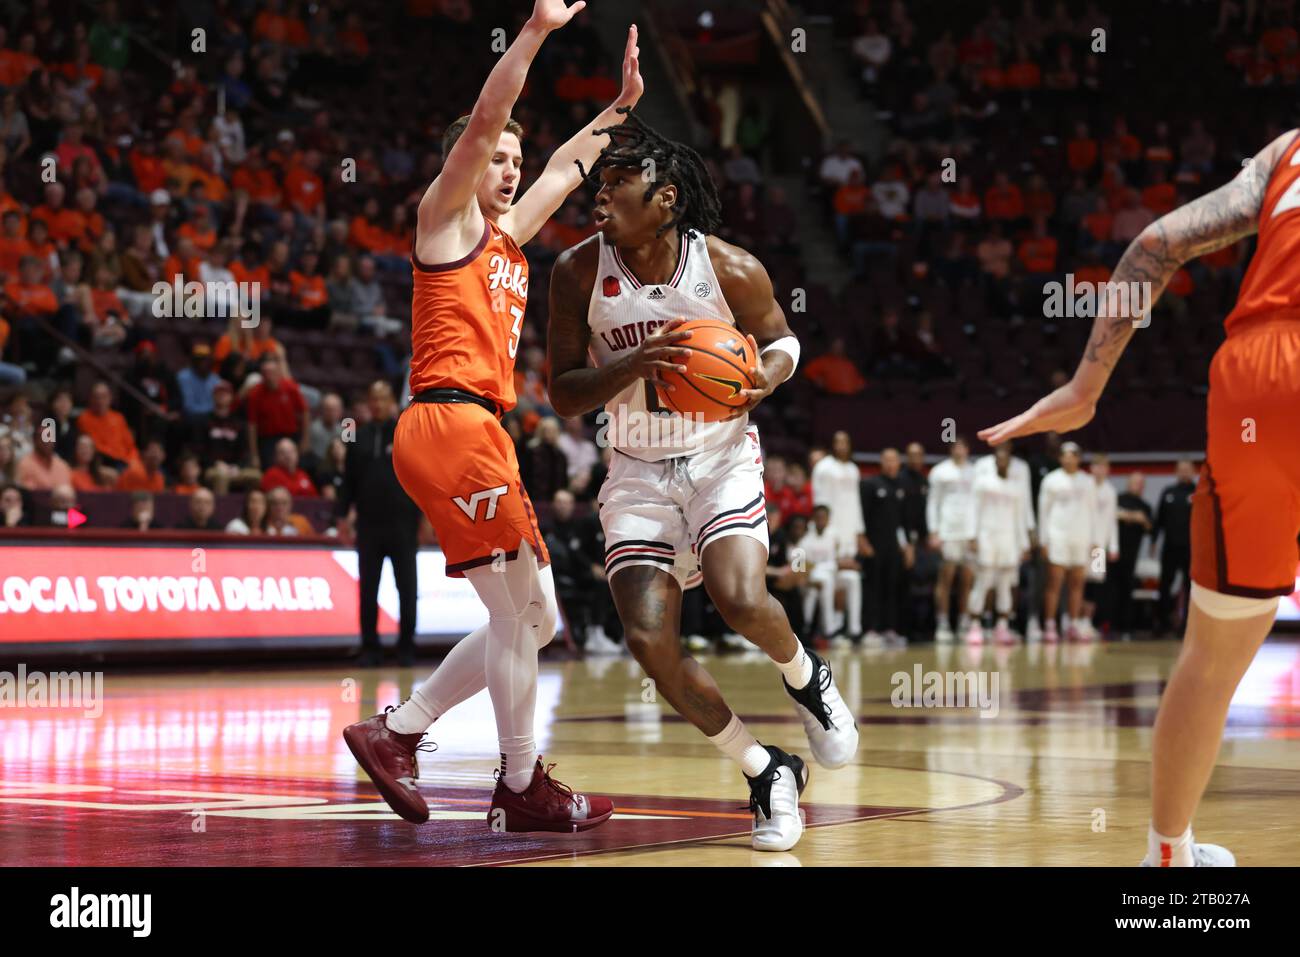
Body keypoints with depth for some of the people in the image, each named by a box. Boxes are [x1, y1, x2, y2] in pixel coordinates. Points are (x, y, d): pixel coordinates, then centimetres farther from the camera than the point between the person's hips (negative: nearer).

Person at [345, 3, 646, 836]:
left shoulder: (508, 235, 24)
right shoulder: (447, 217, 2)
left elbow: (565, 169, 39)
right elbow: (483, 122, -12)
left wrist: (621, 106, 40)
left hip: (473, 435, 9)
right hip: (451, 423, -9)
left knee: (534, 620, 9)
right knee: (521, 611, -9)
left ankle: (396, 734, 11)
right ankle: (522, 789, -1)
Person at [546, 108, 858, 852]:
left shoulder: (731, 270, -12)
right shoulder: (580, 272, -9)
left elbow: (780, 339, 7)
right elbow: (564, 395, -6)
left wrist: (766, 377, -17)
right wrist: (635, 364, -24)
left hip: (722, 457, -2)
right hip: (639, 470, 2)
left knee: (741, 599, -27)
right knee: (650, 640, -12)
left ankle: (807, 678, 11)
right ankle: (767, 774, 7)